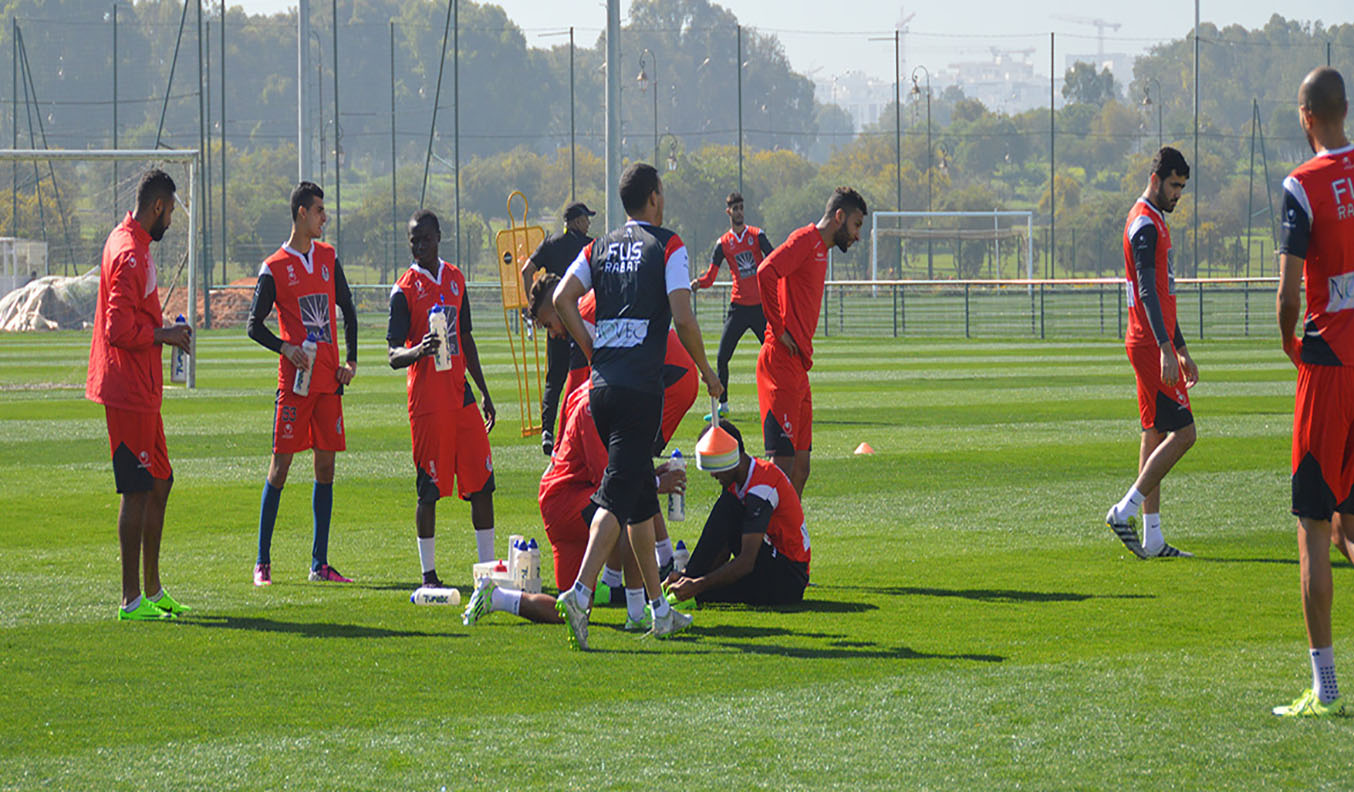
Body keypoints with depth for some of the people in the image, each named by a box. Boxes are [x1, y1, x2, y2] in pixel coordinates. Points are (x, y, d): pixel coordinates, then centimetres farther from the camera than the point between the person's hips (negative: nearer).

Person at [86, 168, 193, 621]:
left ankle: (152, 589, 22)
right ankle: (133, 599, -5)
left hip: (140, 389, 11)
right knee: (138, 490, -7)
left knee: (159, 482, 15)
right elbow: (120, 330, -24)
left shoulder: (128, 242, 15)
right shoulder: (130, 254, -18)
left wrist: (163, 330, 12)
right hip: (129, 390, -11)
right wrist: (164, 335, -12)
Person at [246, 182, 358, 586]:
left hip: (329, 378, 5)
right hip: (295, 379, -5)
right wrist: (285, 348, -17)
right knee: (281, 464, -5)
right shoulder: (274, 268, -3)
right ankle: (262, 561, 0)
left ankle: (320, 563, 8)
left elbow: (347, 310, 20)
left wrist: (351, 361, 10)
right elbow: (254, 324, -1)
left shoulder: (328, 258, 12)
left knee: (326, 465, 4)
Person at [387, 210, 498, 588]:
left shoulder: (455, 279, 13)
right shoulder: (404, 290, -6)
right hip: (427, 401, -6)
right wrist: (418, 351, -32)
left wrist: (484, 393, 21)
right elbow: (393, 355, -10)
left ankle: (489, 567, 10)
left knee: (482, 482, 3)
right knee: (430, 490, -2)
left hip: (461, 396, 6)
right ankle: (428, 574, 6)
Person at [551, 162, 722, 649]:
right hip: (641, 386, -6)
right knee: (619, 494, -8)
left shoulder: (600, 248, 13)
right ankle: (580, 592, -25)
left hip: (601, 385, 6)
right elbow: (682, 319, -9)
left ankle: (659, 609, 20)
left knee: (641, 496, 15)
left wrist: (593, 353, 11)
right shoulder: (668, 247, -2)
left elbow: (562, 299, 2)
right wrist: (706, 371, 4)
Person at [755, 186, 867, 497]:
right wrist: (779, 329, -18)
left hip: (798, 367, 10)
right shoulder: (806, 240, -7)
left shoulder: (820, 248, 22)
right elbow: (766, 273, -23)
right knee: (782, 465, -12)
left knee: (800, 468, 9)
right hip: (782, 363, -10)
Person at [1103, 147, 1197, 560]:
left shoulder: (1155, 223, 20)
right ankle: (1125, 510, -11)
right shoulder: (1145, 225, -12)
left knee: (1156, 434, 8)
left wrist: (1181, 350, 28)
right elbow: (1147, 292, -21)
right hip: (1150, 345, -10)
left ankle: (1152, 539, 7)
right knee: (1182, 432, -12)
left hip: (1153, 345, 10)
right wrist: (1165, 349, -28)